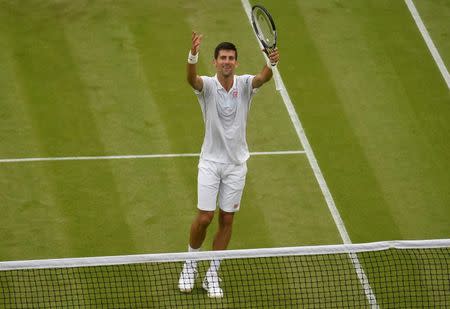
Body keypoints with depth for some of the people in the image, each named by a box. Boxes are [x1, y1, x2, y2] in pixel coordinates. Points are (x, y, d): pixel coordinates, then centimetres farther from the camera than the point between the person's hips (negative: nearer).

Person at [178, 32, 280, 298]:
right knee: (204, 218, -5)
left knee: (227, 219, 6)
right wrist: (193, 55, -54)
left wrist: (271, 64, -51)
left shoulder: (244, 84, -5)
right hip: (211, 161, -2)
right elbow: (192, 78, -33)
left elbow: (262, 78, -27)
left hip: (236, 164, 2)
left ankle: (212, 274, 17)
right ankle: (191, 264, 20)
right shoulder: (207, 86, -10)